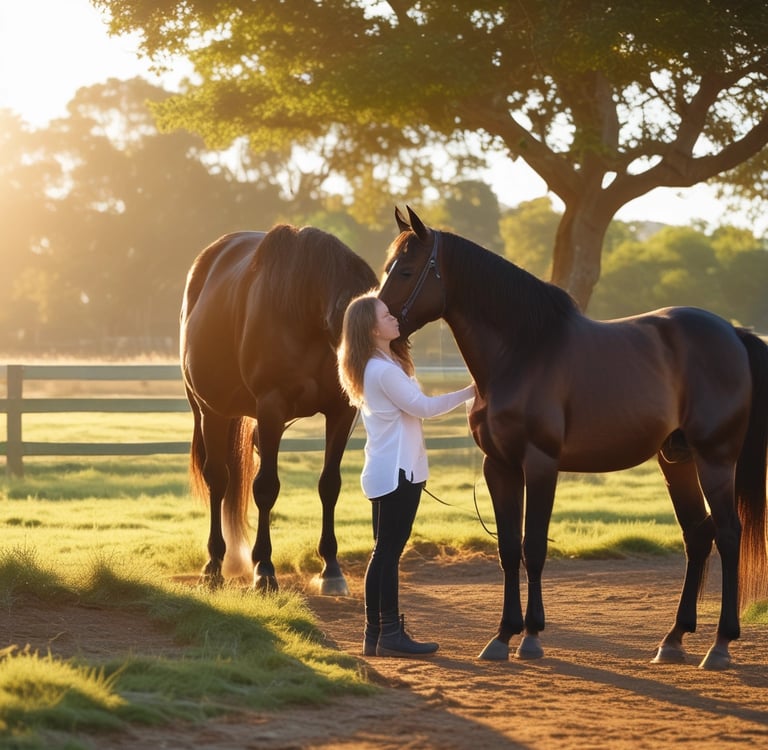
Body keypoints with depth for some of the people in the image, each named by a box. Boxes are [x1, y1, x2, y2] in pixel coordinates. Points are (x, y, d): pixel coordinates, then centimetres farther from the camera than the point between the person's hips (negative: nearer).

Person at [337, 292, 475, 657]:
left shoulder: (384, 363, 14)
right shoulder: (385, 370, -17)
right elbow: (422, 407, -14)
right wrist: (468, 392, -8)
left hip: (388, 472, 10)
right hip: (394, 473, -10)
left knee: (386, 552, 10)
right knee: (388, 551, -7)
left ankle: (375, 633, 13)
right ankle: (390, 633, -4)